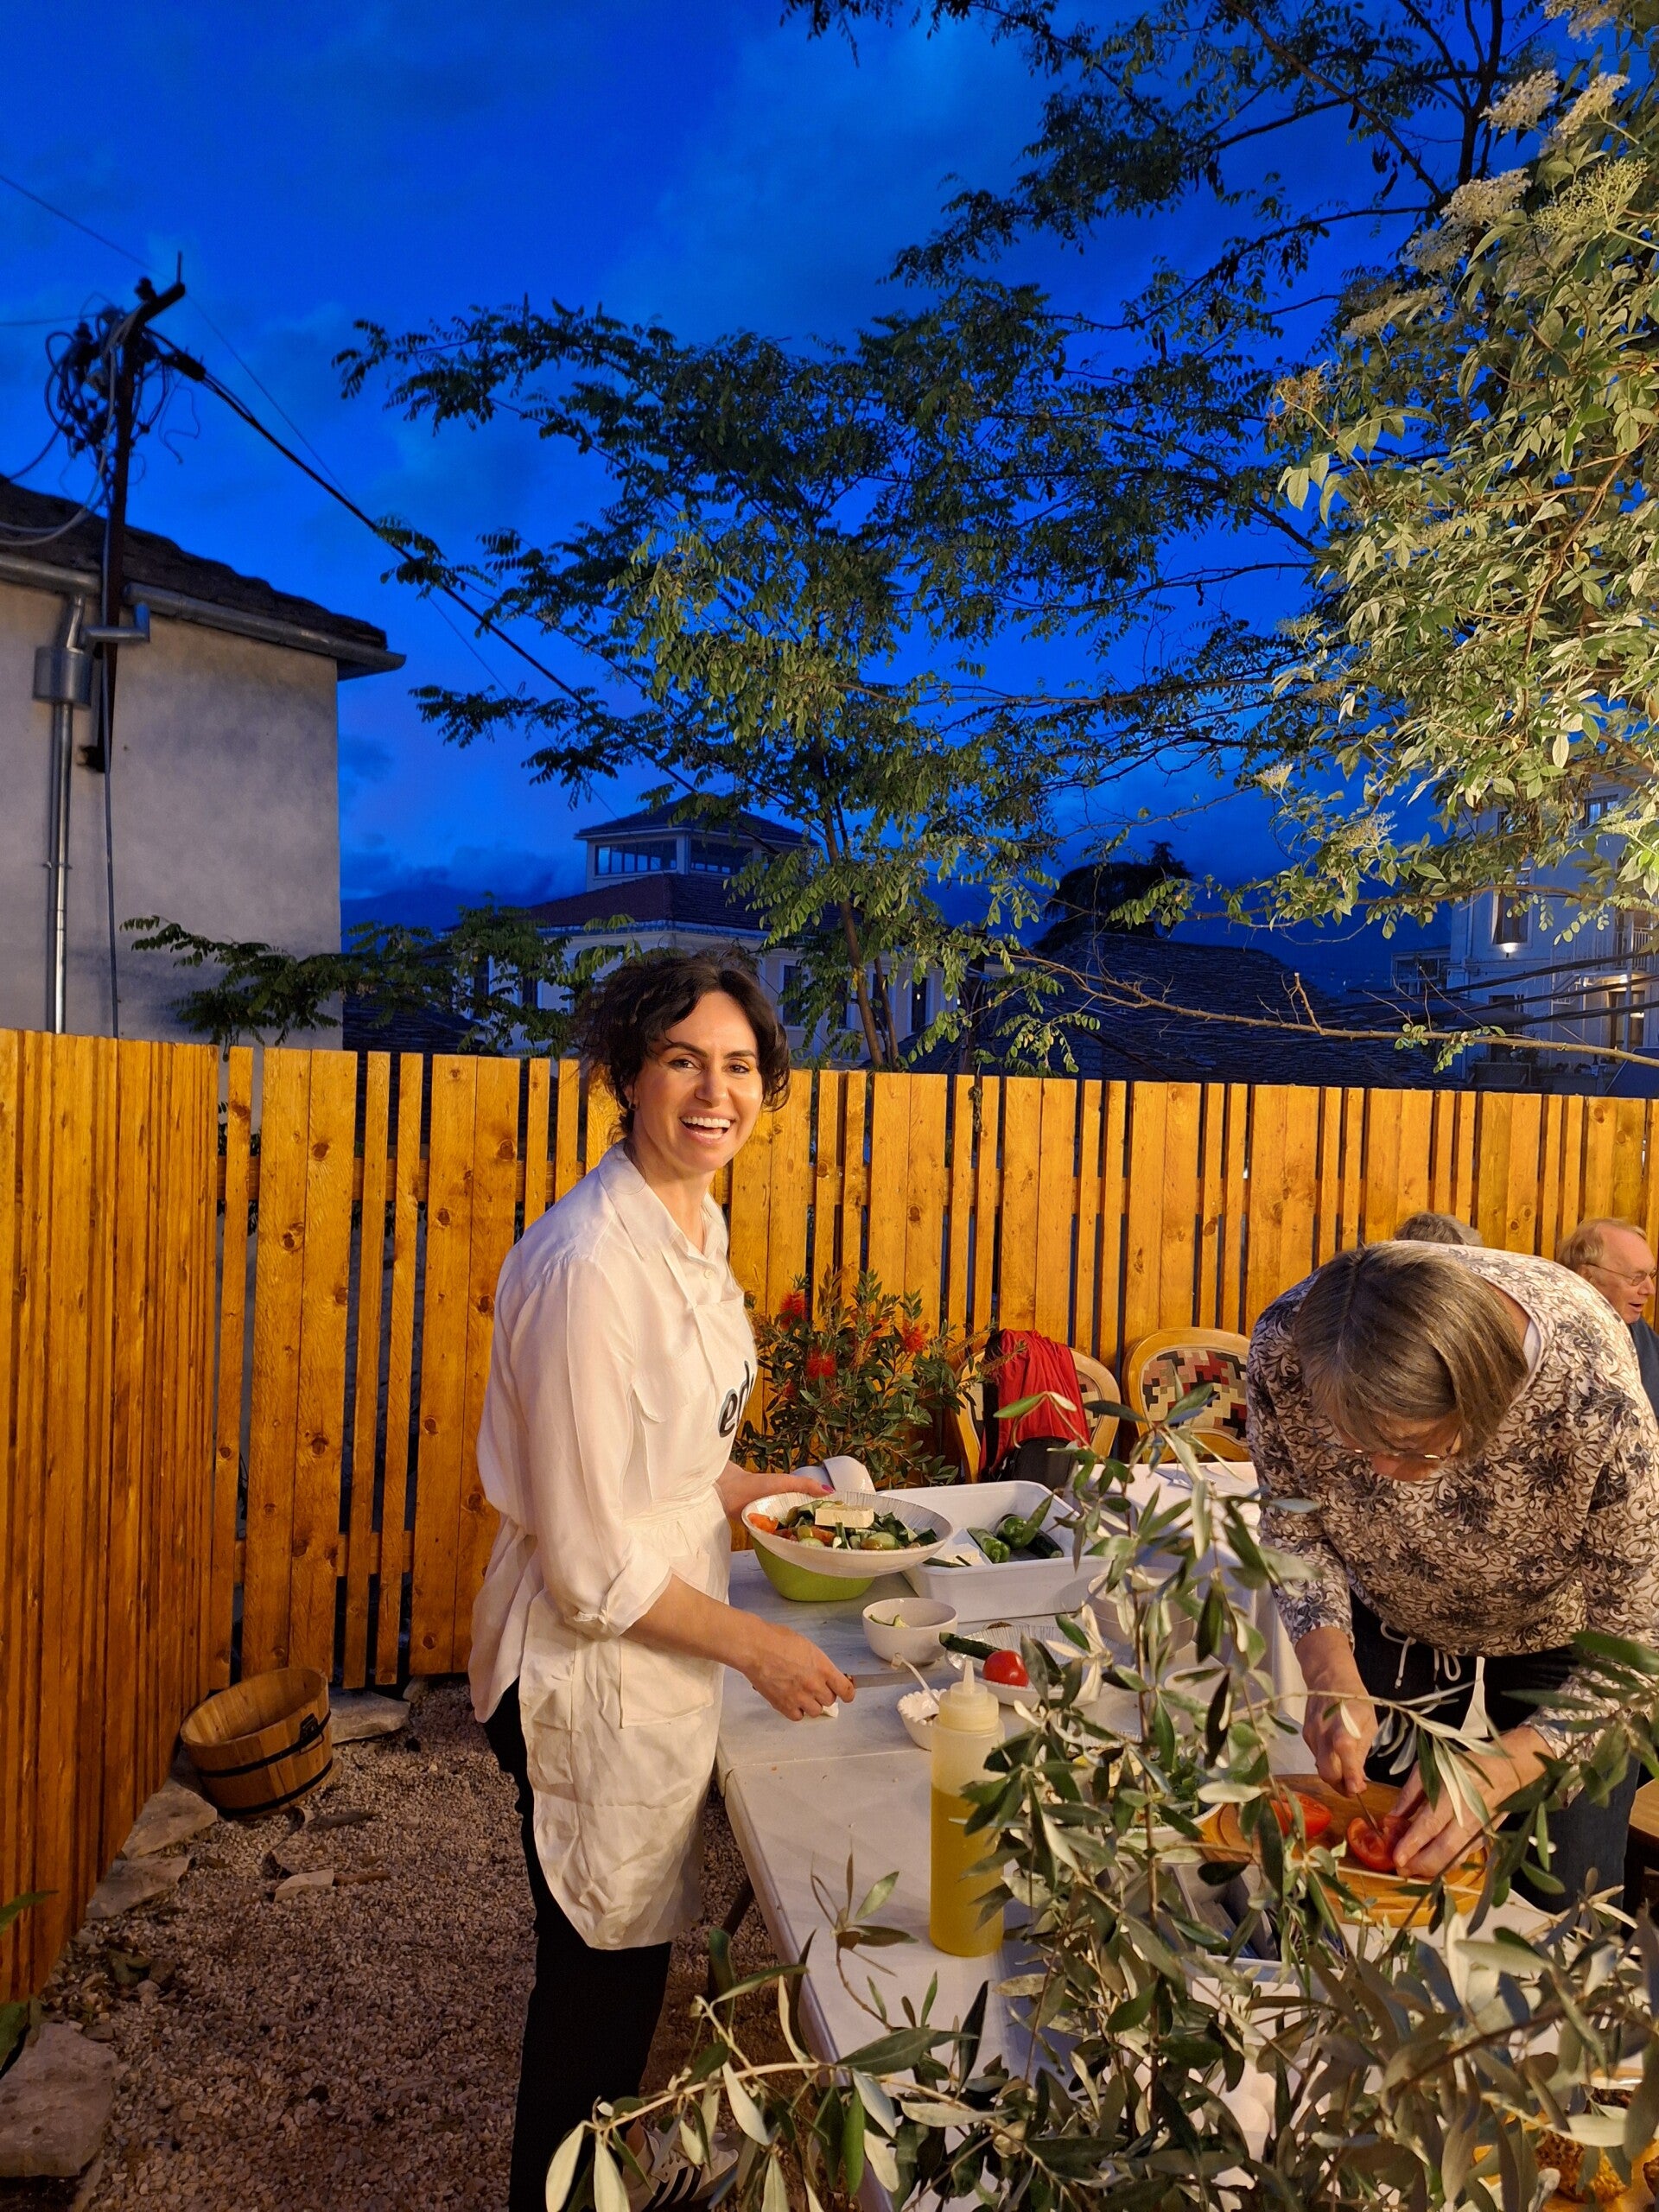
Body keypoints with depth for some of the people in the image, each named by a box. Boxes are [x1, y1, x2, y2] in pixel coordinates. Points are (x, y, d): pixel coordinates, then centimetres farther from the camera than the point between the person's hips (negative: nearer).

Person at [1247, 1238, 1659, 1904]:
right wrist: (1330, 1669, -29)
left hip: (1561, 1632, -2)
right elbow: (1294, 1524, -14)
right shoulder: (1286, 1348, -35)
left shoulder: (1594, 1397, -42)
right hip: (1391, 1619, 2)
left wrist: (1496, 1773, -36)